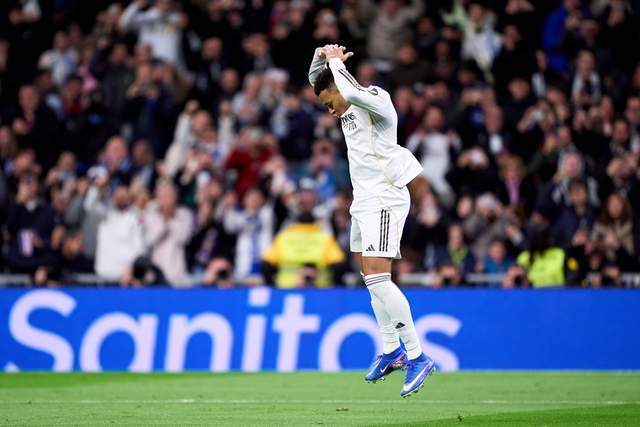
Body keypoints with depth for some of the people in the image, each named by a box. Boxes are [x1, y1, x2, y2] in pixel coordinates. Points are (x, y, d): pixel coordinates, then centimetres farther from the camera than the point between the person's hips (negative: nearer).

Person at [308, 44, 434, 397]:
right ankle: (391, 351, 22)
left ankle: (417, 357, -19)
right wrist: (322, 55, 6)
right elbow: (315, 77, 26)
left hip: (384, 199, -10)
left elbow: (352, 91, -35)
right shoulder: (351, 107, 13)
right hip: (363, 200, 10)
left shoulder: (376, 103, -12)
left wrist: (336, 62, -18)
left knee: (377, 277, -18)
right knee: (371, 277, 13)